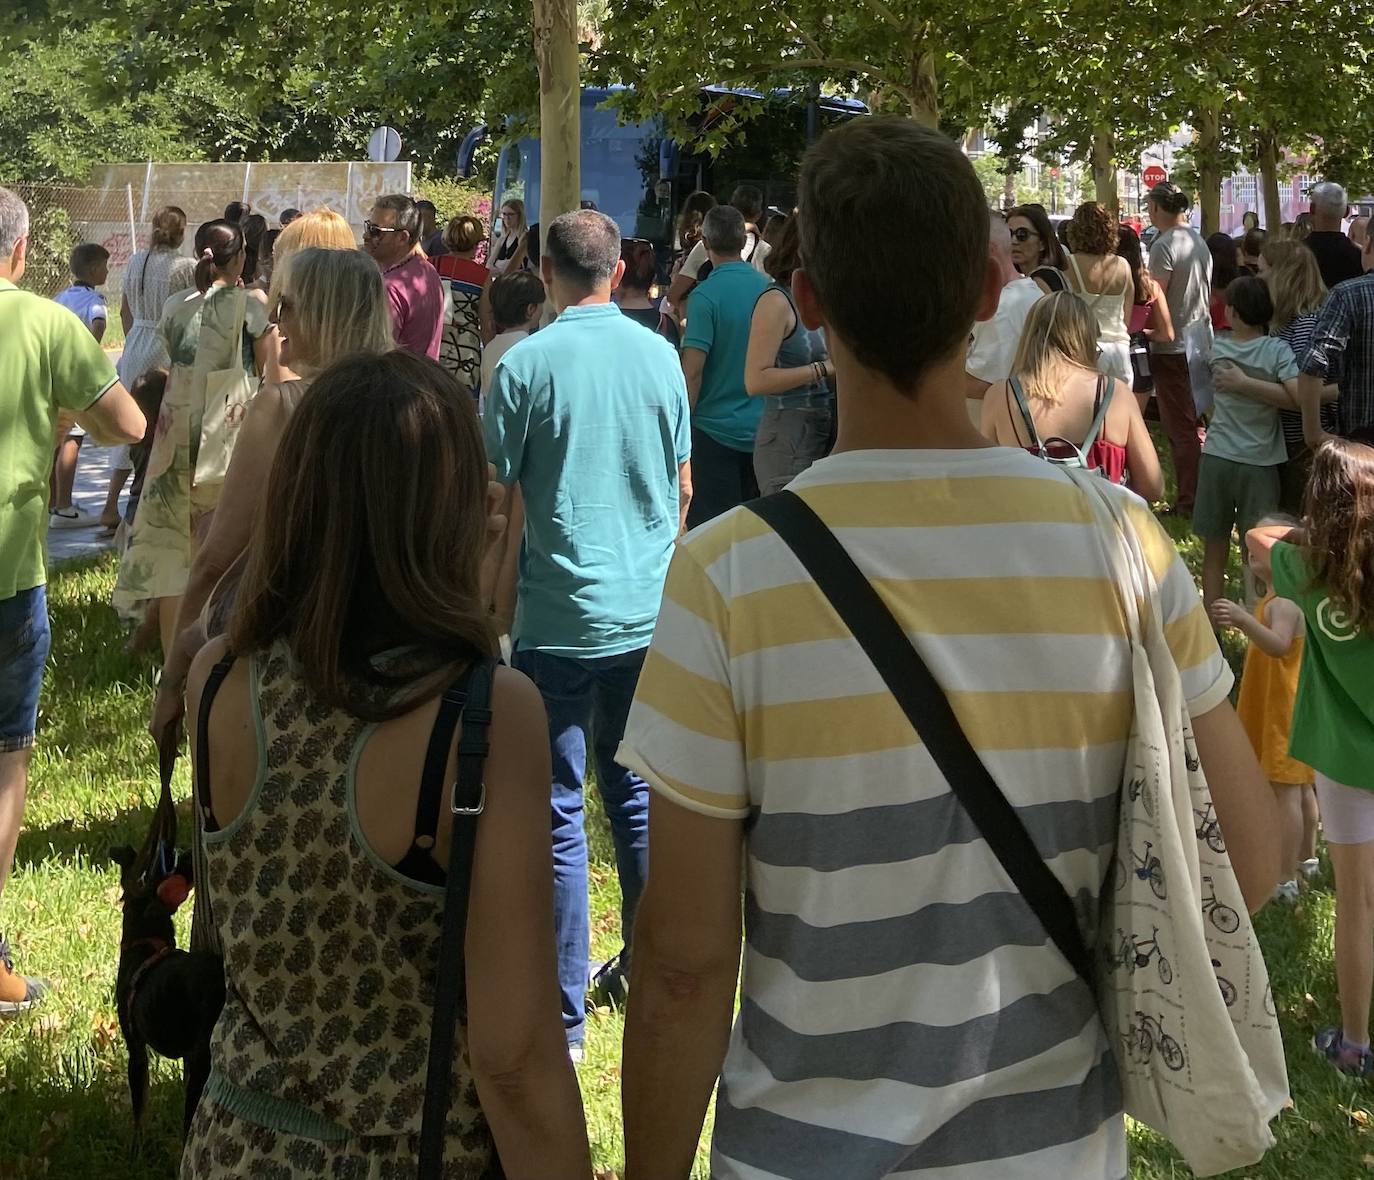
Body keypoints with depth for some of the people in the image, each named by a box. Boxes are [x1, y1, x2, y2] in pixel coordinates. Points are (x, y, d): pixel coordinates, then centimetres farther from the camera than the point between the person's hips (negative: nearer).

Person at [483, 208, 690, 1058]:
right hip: (650, 611, 5)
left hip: (560, 616, -5)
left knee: (557, 812, 0)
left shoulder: (526, 365, -11)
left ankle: (562, 1012, 4)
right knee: (636, 789, 19)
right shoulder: (660, 356, 3)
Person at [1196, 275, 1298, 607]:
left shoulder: (1218, 348, 0)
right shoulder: (1276, 350, -11)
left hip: (1217, 458, 3)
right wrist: (1248, 384, -15)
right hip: (1259, 464, -3)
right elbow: (1299, 398, -21)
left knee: (1214, 552, 13)